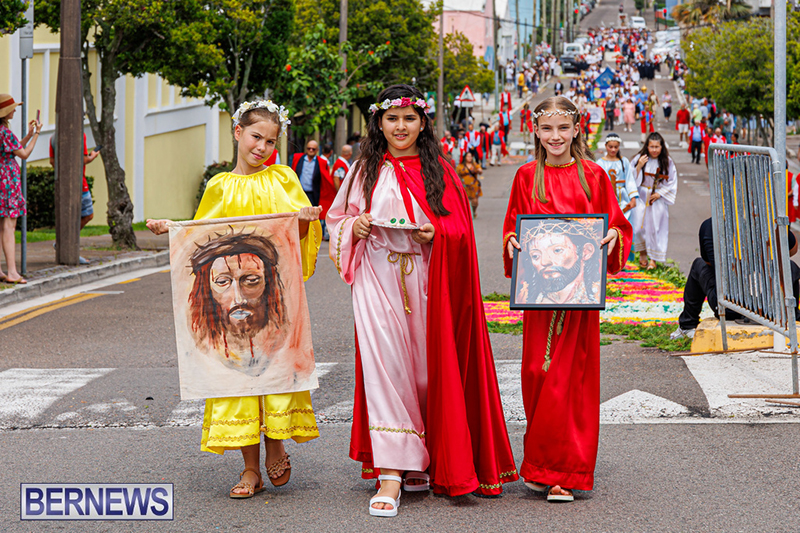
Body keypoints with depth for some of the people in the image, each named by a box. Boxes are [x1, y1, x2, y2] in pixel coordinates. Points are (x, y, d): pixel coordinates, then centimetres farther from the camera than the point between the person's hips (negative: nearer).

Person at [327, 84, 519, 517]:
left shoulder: (439, 172, 8)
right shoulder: (365, 170, 9)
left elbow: (461, 228, 7)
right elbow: (336, 219, 14)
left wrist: (437, 232, -13)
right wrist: (354, 226, -7)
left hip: (426, 280, 1)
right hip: (378, 277, -1)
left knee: (427, 367, 2)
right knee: (385, 364, -10)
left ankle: (421, 462, 21)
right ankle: (390, 474, -12)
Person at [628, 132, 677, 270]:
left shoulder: (668, 162, -2)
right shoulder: (639, 159, -4)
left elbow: (672, 183, 2)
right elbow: (632, 179, -2)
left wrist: (660, 194, -8)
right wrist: (639, 167, -18)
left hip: (659, 200, 0)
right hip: (641, 198, 0)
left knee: (656, 226, -1)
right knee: (639, 225, -6)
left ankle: (653, 258, 7)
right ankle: (642, 253, 16)